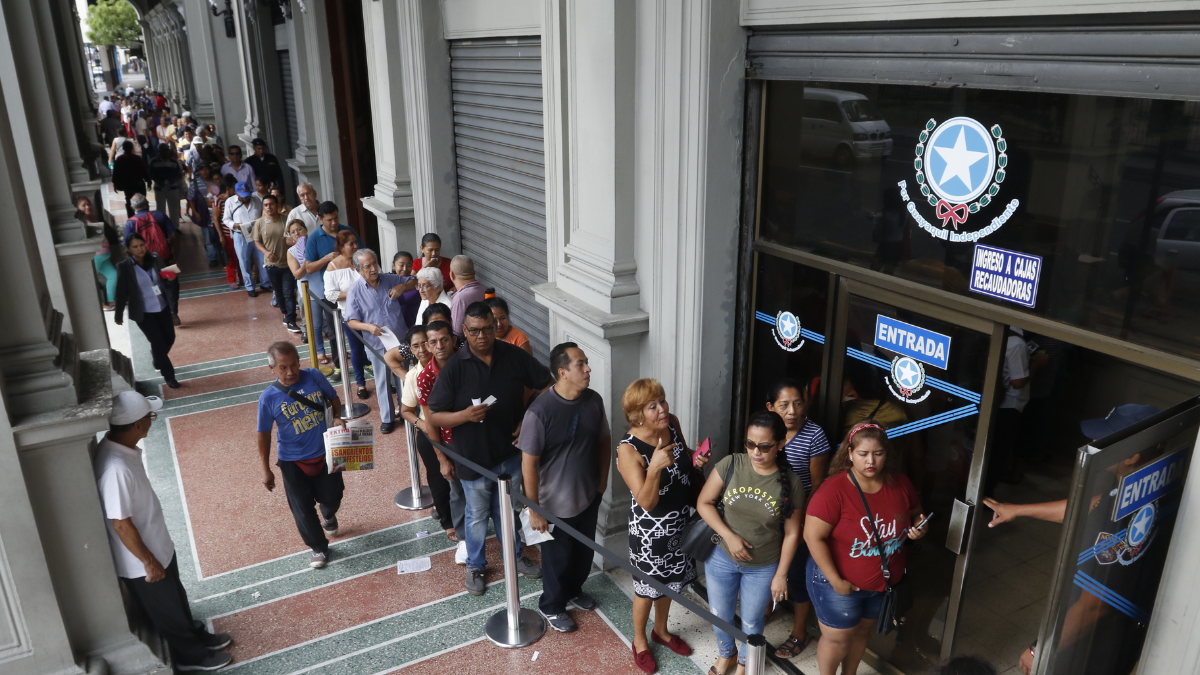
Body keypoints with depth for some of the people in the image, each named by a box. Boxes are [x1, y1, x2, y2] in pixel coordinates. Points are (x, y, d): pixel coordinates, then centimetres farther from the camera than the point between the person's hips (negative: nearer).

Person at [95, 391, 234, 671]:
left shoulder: (121, 446, -6)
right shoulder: (115, 469, -36)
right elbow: (121, 524, -28)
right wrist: (149, 562, -17)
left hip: (158, 545, 8)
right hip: (141, 562, -8)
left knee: (177, 598, 28)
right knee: (167, 610, 15)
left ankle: (197, 636, 48)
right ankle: (192, 655, 36)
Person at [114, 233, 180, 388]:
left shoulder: (155, 260, -3)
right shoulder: (124, 267, -14)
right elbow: (122, 292, -9)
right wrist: (119, 314, -4)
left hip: (162, 308, 5)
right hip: (143, 313, -4)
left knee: (169, 338, 16)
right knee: (158, 343, -3)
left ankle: (158, 360, 48)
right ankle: (169, 376, 13)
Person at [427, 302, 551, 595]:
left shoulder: (514, 356, -10)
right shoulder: (455, 367, -17)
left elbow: (548, 385, -1)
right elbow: (435, 417, -13)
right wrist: (465, 415, -31)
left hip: (511, 452, 2)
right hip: (474, 457, -2)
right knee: (477, 515, 17)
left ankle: (514, 555, 47)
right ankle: (475, 565, 40)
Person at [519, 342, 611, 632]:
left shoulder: (594, 400, -10)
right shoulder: (540, 411, -27)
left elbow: (604, 440, 7)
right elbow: (529, 462, -21)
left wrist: (602, 480, 9)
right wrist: (534, 510, -17)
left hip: (589, 497, 6)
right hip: (555, 504, -5)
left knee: (584, 550, 26)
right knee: (557, 557, 16)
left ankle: (574, 590, 53)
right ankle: (552, 606, 41)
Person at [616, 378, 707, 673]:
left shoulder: (672, 424, -11)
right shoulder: (628, 449, -29)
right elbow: (647, 502, -29)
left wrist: (697, 462, -12)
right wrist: (654, 467, -46)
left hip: (679, 522, 6)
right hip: (650, 529, -6)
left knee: (669, 581, 26)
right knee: (647, 588, 15)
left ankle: (661, 630, 50)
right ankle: (639, 641, 41)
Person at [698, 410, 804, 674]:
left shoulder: (791, 483, -18)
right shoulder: (730, 465, -18)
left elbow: (791, 534, -9)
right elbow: (704, 503, -11)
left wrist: (780, 575, -5)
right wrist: (729, 536, -21)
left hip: (764, 568, -1)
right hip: (721, 558, 1)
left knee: (752, 622, 20)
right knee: (720, 616, 21)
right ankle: (725, 653, 53)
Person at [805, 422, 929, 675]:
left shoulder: (899, 482, -10)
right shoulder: (834, 490, -27)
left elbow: (915, 513, 9)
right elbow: (813, 537, -25)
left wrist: (919, 527, -15)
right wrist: (836, 580, -24)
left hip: (883, 581, 5)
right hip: (839, 582, -5)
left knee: (862, 631, 25)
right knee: (837, 638, 11)